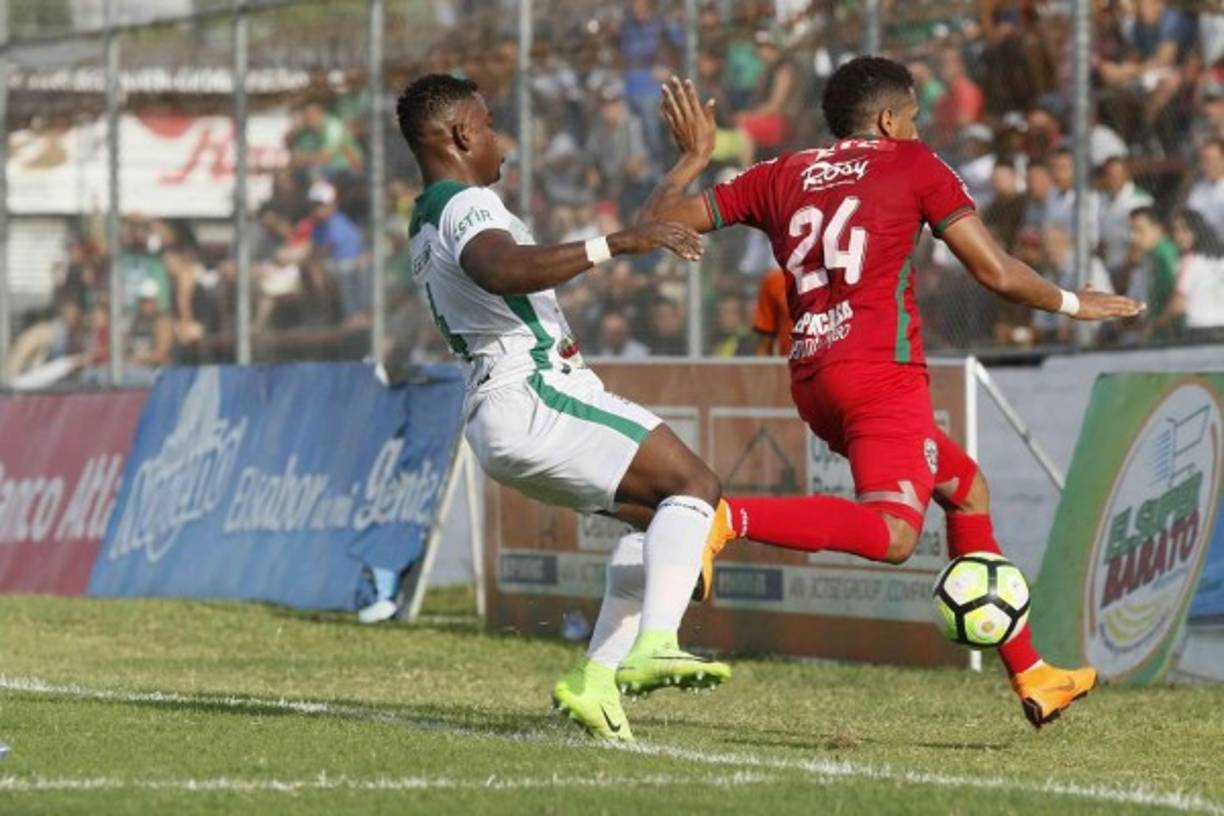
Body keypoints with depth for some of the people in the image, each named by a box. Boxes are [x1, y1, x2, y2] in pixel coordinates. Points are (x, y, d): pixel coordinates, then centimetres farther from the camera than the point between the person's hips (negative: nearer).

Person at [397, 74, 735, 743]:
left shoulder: (425, 225, 23)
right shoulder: (467, 206, -10)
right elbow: (506, 270, -33)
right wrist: (617, 243, -36)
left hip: (494, 411, 10)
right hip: (532, 395, -10)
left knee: (656, 511, 18)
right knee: (692, 486, -17)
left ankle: (596, 676, 7)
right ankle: (654, 646, -36)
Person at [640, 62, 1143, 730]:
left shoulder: (780, 177, 17)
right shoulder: (914, 166, 6)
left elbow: (659, 220, 16)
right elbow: (997, 274, 3)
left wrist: (693, 158, 34)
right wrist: (1070, 304, 19)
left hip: (814, 379, 7)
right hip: (882, 372, -7)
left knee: (966, 486, 22)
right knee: (892, 534, -23)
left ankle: (1031, 677, 22)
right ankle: (730, 518, -42)